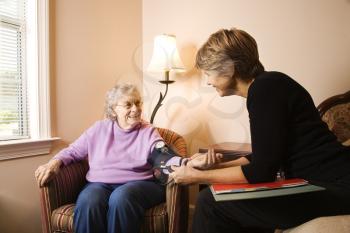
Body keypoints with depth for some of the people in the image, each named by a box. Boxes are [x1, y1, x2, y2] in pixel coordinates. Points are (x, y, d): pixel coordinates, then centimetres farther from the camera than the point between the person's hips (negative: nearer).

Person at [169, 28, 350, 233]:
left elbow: (261, 172, -18)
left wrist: (198, 176, -8)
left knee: (210, 200, -12)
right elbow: (263, 159, 16)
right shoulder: (264, 87, 11)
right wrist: (216, 165, 9)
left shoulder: (266, 87, -17)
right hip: (313, 184, 9)